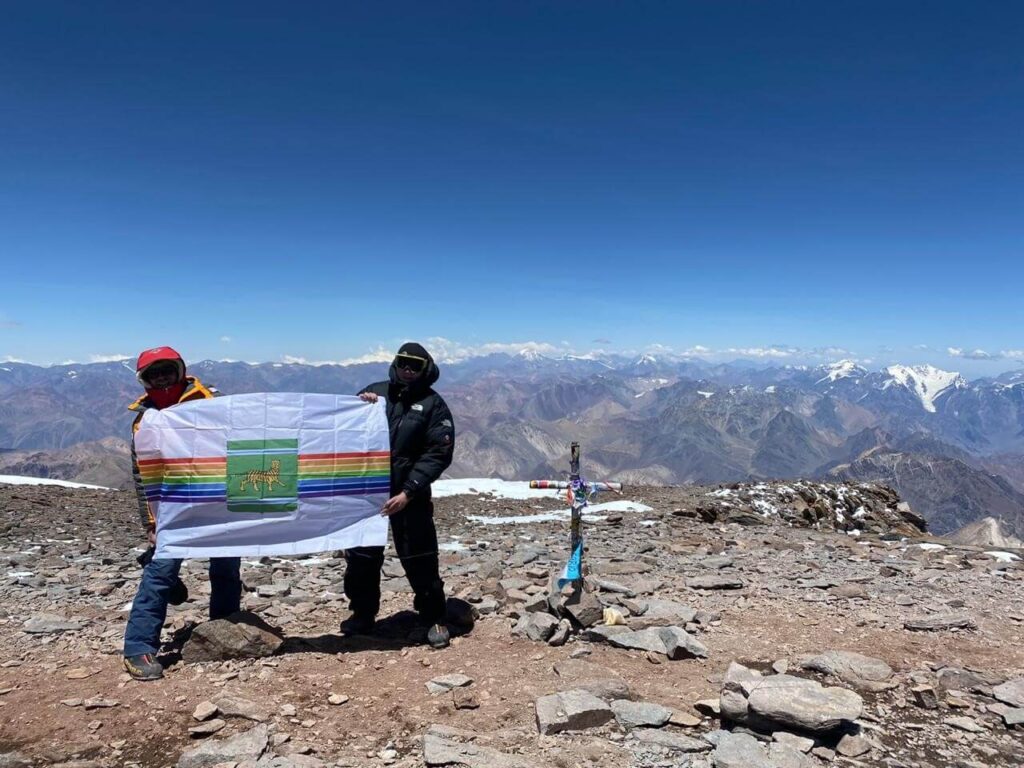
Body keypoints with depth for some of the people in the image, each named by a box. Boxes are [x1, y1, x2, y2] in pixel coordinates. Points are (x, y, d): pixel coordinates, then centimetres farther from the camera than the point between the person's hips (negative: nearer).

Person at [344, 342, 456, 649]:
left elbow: (438, 454, -10)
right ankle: (362, 613, 32)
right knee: (361, 555, 13)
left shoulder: (433, 404, -3)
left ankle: (435, 618, 16)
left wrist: (409, 492, -18)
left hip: (409, 494, -3)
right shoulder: (374, 391, 7)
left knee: (419, 559, 0)